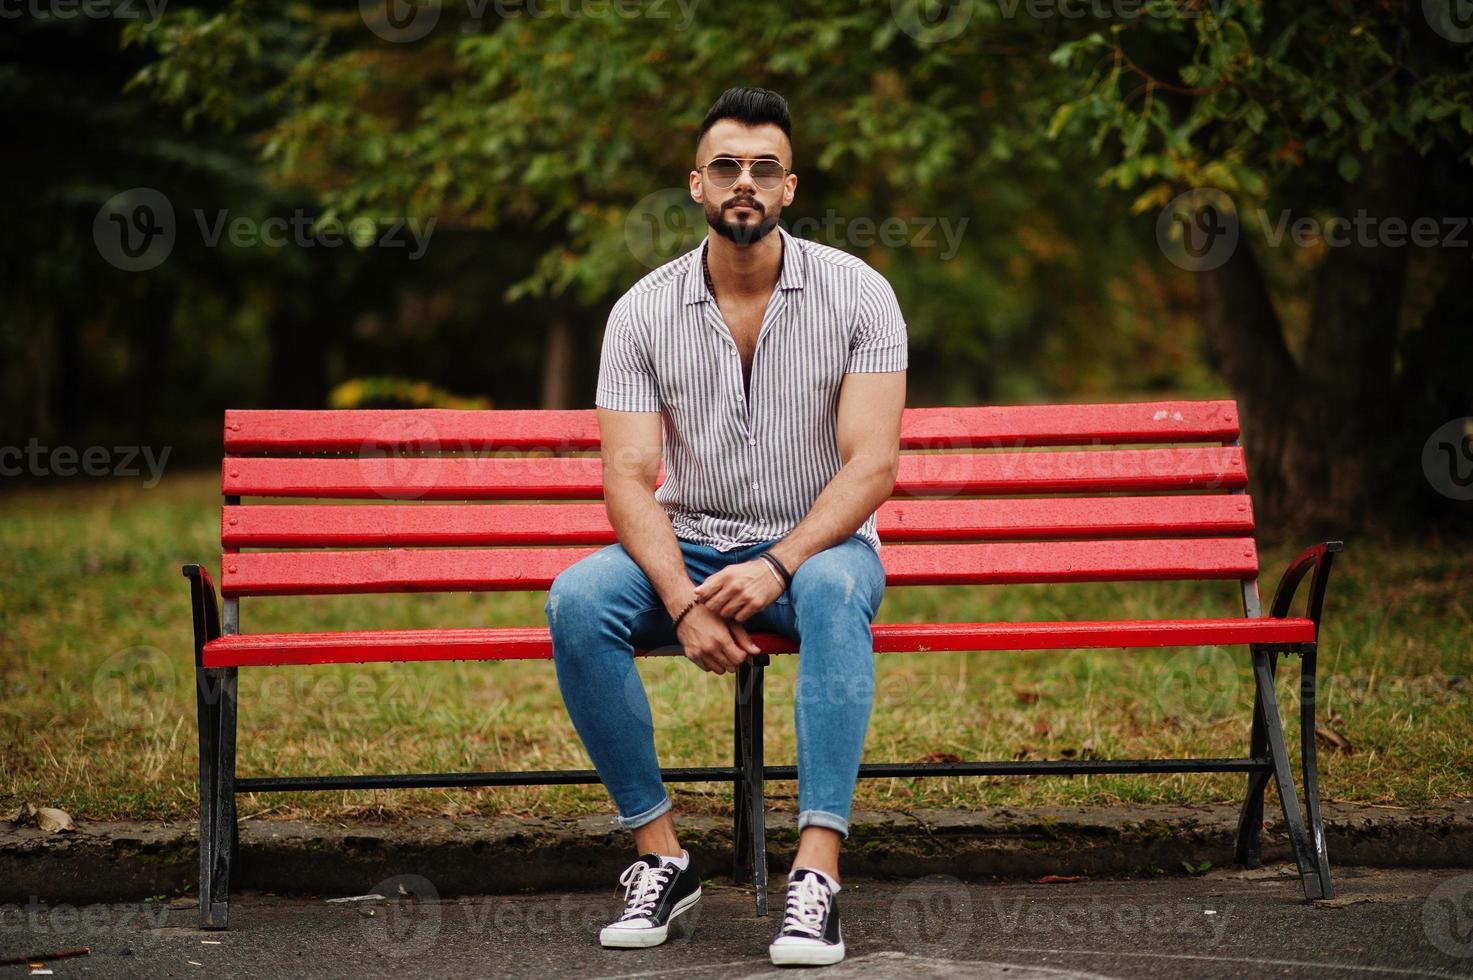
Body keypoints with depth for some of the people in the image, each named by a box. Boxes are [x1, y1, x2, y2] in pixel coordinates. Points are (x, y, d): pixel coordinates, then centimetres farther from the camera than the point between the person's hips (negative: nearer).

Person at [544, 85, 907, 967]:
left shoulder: (856, 293, -7)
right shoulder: (644, 312, -3)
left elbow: (872, 464, -14)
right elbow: (630, 481, -9)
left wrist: (779, 567, -28)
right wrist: (684, 603, -26)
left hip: (817, 546, -2)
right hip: (688, 549, 2)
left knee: (833, 591, -38)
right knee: (577, 601, -29)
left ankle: (818, 875, -43)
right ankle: (662, 856, -20)